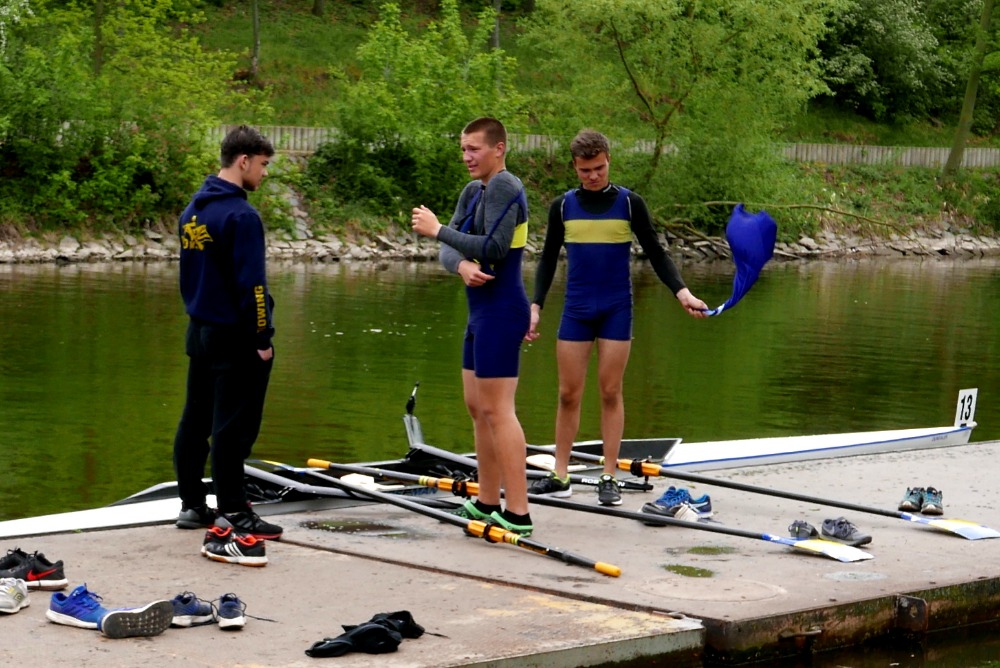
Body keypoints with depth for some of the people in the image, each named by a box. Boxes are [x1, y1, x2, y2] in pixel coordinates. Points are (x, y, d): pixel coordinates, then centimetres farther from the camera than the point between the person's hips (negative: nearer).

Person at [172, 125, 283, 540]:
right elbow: (250, 283, -19)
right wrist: (261, 338, -14)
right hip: (234, 337, -9)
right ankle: (233, 512, -1)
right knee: (233, 426, -4)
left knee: (195, 421, 13)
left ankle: (191, 505, 20)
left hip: (200, 331, 9)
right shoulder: (240, 216, -17)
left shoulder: (193, 211, 11)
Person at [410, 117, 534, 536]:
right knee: (477, 407, 14)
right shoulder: (472, 192, 15)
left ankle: (518, 513, -14)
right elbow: (448, 251, 9)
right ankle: (488, 503, 22)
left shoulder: (503, 186, -13)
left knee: (497, 410, -12)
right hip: (482, 310, 10)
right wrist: (462, 265, -14)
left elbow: (494, 248, -22)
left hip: (500, 311, -10)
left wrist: (438, 230, -14)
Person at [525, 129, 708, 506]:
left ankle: (609, 478, 6)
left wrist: (682, 292, -9)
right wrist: (535, 307, 3)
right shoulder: (562, 207, 5)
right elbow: (548, 260, 12)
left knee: (610, 392, 0)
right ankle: (560, 477, 9)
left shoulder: (629, 203, 0)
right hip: (576, 309, 2)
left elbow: (655, 254, 4)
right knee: (568, 394, 2)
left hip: (617, 309, -2)